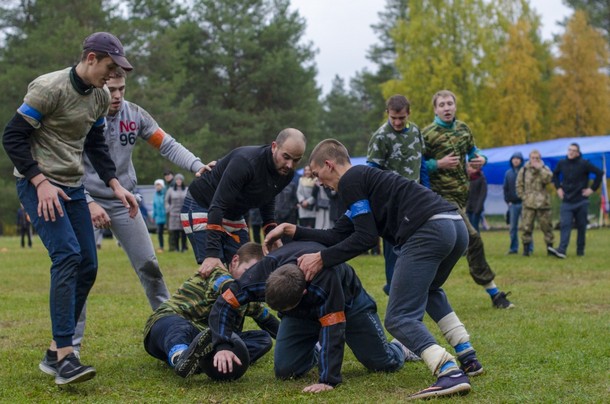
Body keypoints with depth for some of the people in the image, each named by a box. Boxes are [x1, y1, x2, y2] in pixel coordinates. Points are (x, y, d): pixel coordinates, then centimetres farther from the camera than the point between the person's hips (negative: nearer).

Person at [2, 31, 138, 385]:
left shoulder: (101, 97, 7)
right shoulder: (50, 88, -16)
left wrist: (116, 185, 6)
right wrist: (42, 182, -22)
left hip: (72, 187, 8)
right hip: (38, 185, -8)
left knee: (87, 266, 3)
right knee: (67, 254, -23)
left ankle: (55, 354, 13)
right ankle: (65, 358, -25)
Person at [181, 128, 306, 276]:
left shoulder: (287, 174, -10)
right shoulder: (246, 161, -34)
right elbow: (217, 206, -36)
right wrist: (212, 253, -41)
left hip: (233, 214, 8)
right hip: (201, 206, -8)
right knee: (213, 269, -18)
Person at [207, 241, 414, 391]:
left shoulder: (326, 278, -46)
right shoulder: (262, 273, -36)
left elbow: (333, 327, -42)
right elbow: (224, 304, -27)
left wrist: (328, 380, -45)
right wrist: (222, 346, -42)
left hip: (346, 302, -3)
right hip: (301, 314, 3)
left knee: (386, 363, -2)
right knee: (285, 371, -13)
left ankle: (399, 349, 36)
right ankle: (315, 353, 22)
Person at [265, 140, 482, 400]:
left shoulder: (349, 180, 4)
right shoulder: (367, 178, 32)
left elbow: (366, 238, -3)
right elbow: (338, 235, 26)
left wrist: (322, 258, 3)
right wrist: (291, 230, 27)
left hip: (427, 232, -10)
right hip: (457, 225, 10)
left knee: (399, 319, -4)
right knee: (428, 290, 36)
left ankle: (451, 374, -23)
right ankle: (468, 359, 28)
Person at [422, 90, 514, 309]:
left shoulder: (463, 128, 11)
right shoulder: (428, 134, -8)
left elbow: (472, 151, 23)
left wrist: (481, 159, 1)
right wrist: (439, 164, -20)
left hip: (462, 193, 6)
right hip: (443, 194, -6)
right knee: (473, 238, -12)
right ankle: (494, 293, -5)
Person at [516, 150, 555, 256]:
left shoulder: (544, 169, 4)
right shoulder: (524, 170, 6)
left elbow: (548, 179, -16)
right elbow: (519, 185, 10)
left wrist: (539, 168, -17)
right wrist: (523, 196, 0)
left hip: (543, 203, 0)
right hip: (528, 203, 0)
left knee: (546, 226, 3)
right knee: (527, 227, -1)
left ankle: (550, 247, 12)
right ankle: (526, 249, 5)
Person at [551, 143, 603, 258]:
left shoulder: (584, 164, -7)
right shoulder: (562, 163, 5)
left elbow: (599, 173, -6)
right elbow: (555, 175, 24)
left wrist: (592, 188, -7)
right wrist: (558, 187, 12)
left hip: (581, 201, -2)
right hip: (566, 202, 2)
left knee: (581, 226, 6)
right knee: (565, 225, -11)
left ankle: (580, 250, 15)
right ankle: (562, 250, -20)